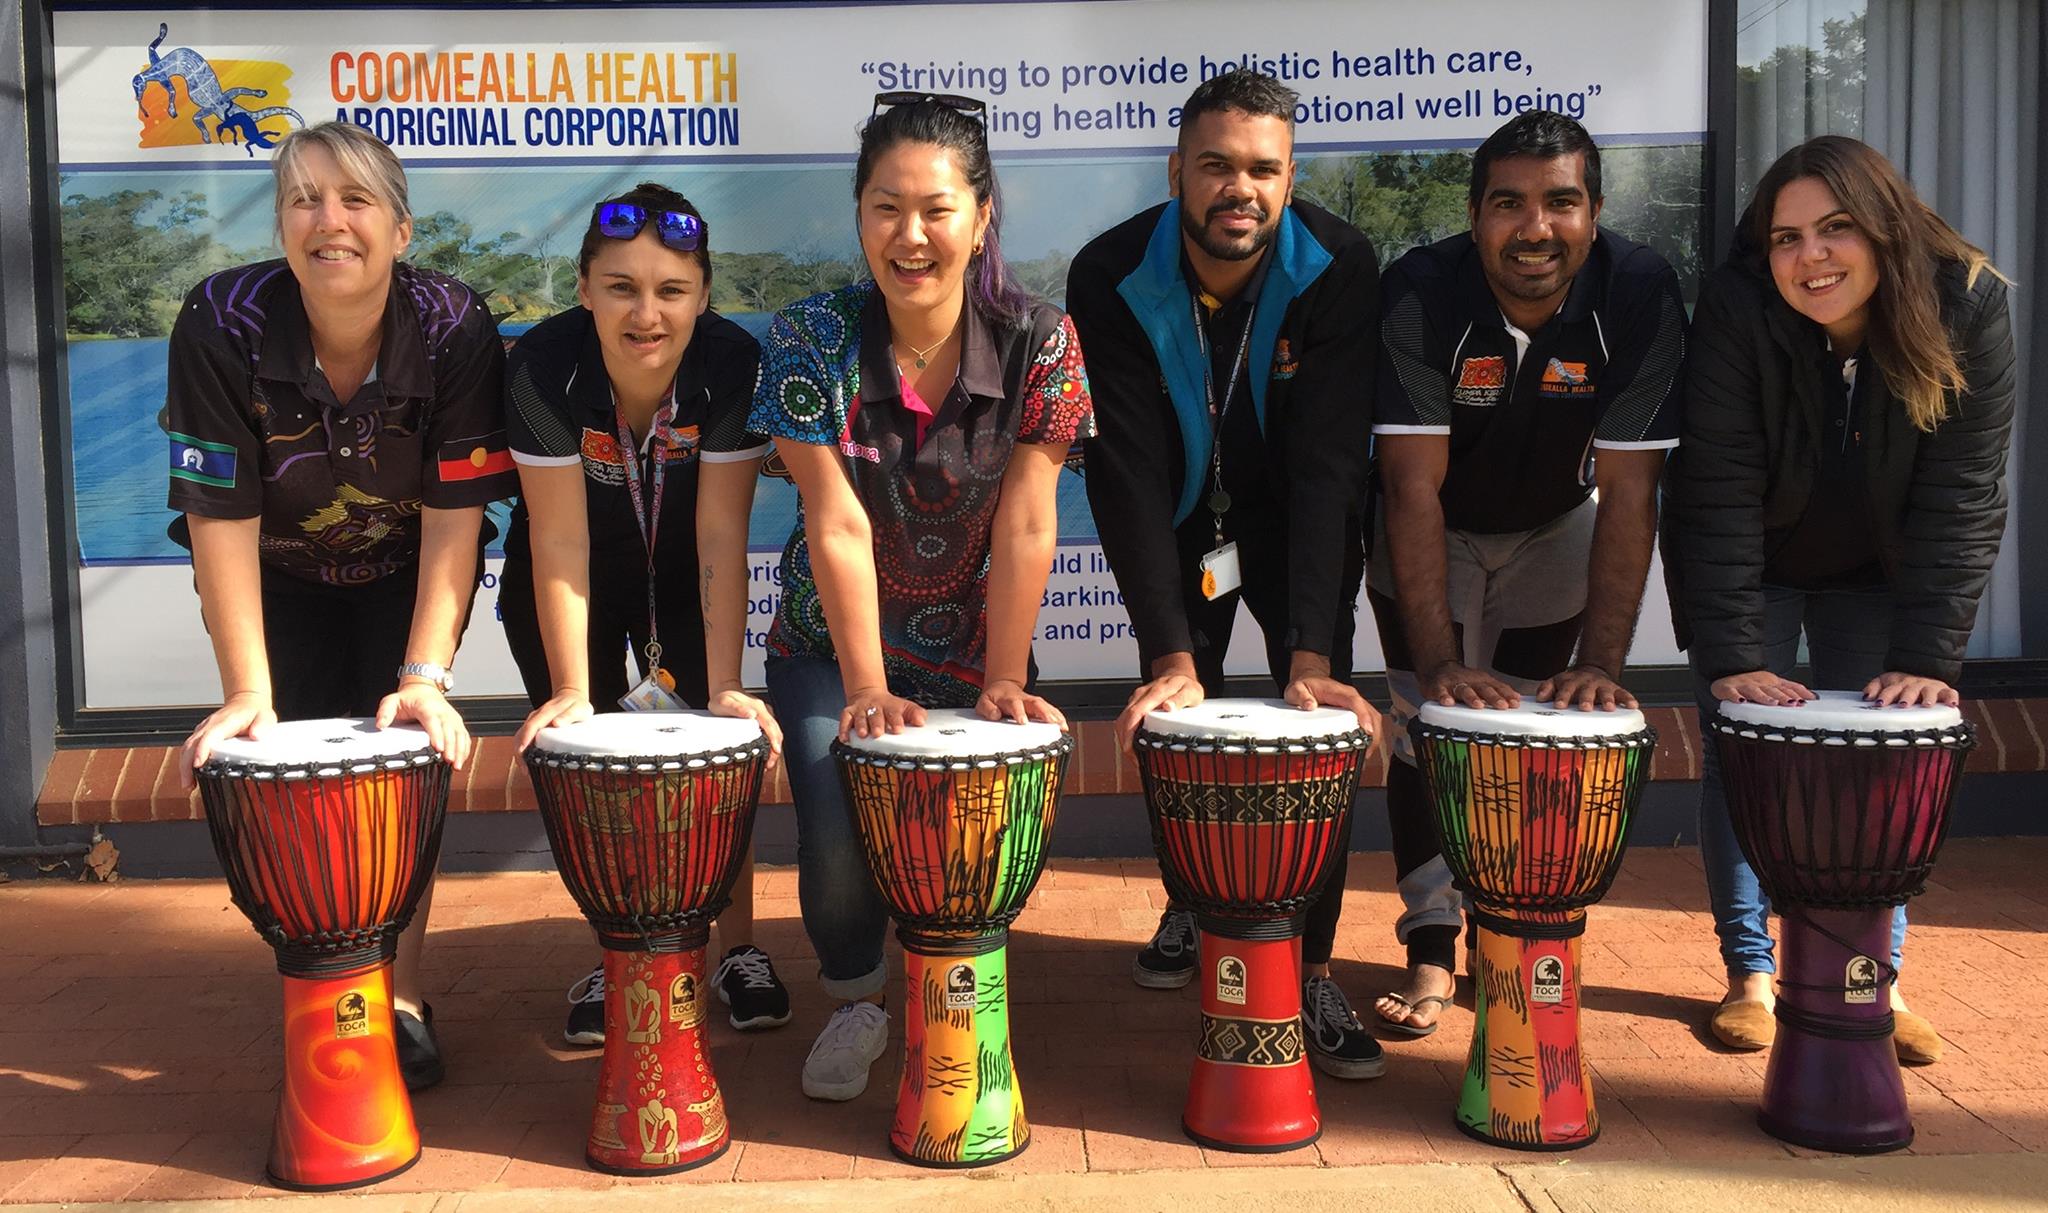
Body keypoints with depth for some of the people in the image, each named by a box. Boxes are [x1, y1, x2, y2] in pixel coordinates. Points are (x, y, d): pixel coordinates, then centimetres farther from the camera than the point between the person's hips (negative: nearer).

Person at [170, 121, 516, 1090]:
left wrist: (427, 675, -31)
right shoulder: (221, 325, -25)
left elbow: (453, 515, -24)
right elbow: (221, 515, -23)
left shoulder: (455, 329, -26)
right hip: (280, 582, 1)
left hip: (405, 579, 0)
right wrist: (247, 691, -25)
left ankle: (400, 997, 5)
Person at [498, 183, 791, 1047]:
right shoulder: (544, 366, -30)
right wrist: (571, 691, -27)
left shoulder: (732, 364, -29)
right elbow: (560, 539, -27)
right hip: (572, 586, 0)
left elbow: (720, 533, -27)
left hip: (681, 579, 0)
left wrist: (724, 686, -30)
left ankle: (738, 948, 14)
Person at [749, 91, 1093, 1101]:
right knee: (840, 845, -16)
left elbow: (1025, 527, -13)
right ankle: (856, 997, 19)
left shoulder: (1040, 343, -13)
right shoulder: (812, 339, -15)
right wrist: (869, 691, -20)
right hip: (831, 644, -1)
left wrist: (1003, 683, -14)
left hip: (971, 645, 1)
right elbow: (838, 529, -18)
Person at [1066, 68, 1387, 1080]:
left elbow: (1327, 465, -30)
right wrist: (1169, 655, -36)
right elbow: (1127, 474, -28)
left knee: (1320, 720, -13)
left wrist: (1310, 654, -38)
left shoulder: (1339, 268, -25)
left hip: (1296, 522, 0)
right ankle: (1191, 904, 33)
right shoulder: (1110, 278, -25)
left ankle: (1310, 969, -2)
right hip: (1176, 520, 1)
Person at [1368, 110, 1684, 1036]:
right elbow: (1414, 485, -34)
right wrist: (1438, 662, -39)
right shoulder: (1419, 294, -30)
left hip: (1554, 530, 2)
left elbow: (1627, 493, -27)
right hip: (1429, 535, -1)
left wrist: (1601, 664, -33)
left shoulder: (1641, 297, -27)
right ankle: (1431, 948, 1)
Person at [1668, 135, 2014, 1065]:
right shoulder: (1737, 310, -26)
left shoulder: (1968, 309, -21)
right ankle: (1750, 972, 11)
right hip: (1751, 575, -1)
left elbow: (1960, 501, -21)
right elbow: (1719, 495, -28)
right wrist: (1732, 657, -34)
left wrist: (1926, 658, -28)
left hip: (1875, 574, 2)